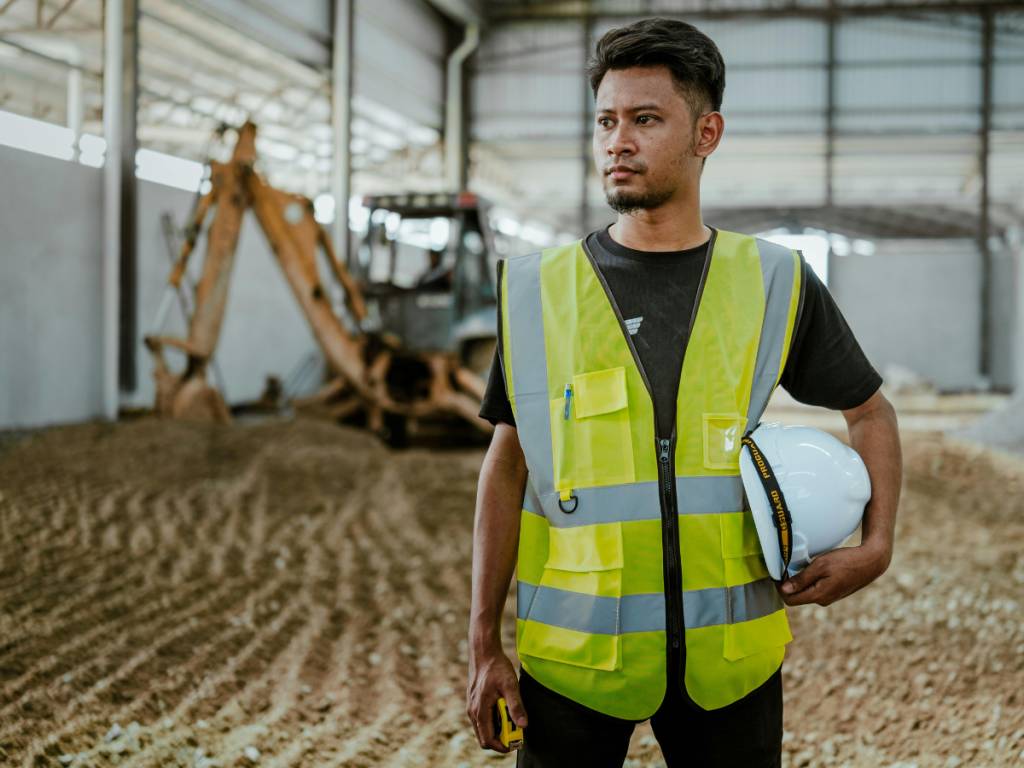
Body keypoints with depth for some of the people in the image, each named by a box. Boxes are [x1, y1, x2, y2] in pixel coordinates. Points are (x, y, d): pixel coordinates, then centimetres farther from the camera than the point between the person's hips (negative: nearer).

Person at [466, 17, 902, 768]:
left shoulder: (774, 284, 2)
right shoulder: (538, 291, 1)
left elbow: (871, 412, 15)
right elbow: (508, 468, 5)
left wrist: (875, 546, -1)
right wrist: (484, 645, 2)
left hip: (728, 653, 1)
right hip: (575, 651, 0)